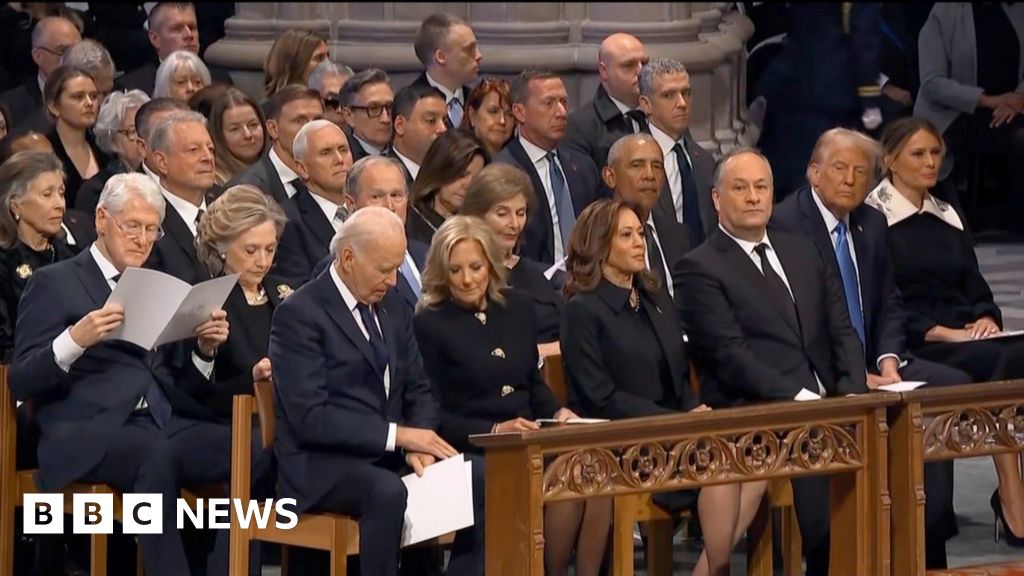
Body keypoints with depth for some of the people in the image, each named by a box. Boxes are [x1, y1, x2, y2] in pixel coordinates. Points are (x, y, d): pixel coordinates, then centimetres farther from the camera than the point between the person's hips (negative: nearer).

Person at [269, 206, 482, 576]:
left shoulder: (394, 310, 15)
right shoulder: (298, 314, -9)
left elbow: (418, 392, 16)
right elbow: (309, 417, -17)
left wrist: (417, 446, -7)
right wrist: (397, 434, -21)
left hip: (390, 459, 7)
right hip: (322, 466, -7)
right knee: (388, 492, -37)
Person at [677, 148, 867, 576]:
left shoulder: (803, 253, 22)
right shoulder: (700, 268, 2)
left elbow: (842, 332, 17)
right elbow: (731, 355, -8)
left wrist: (853, 394, -2)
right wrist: (799, 398, -17)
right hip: (757, 413, -5)